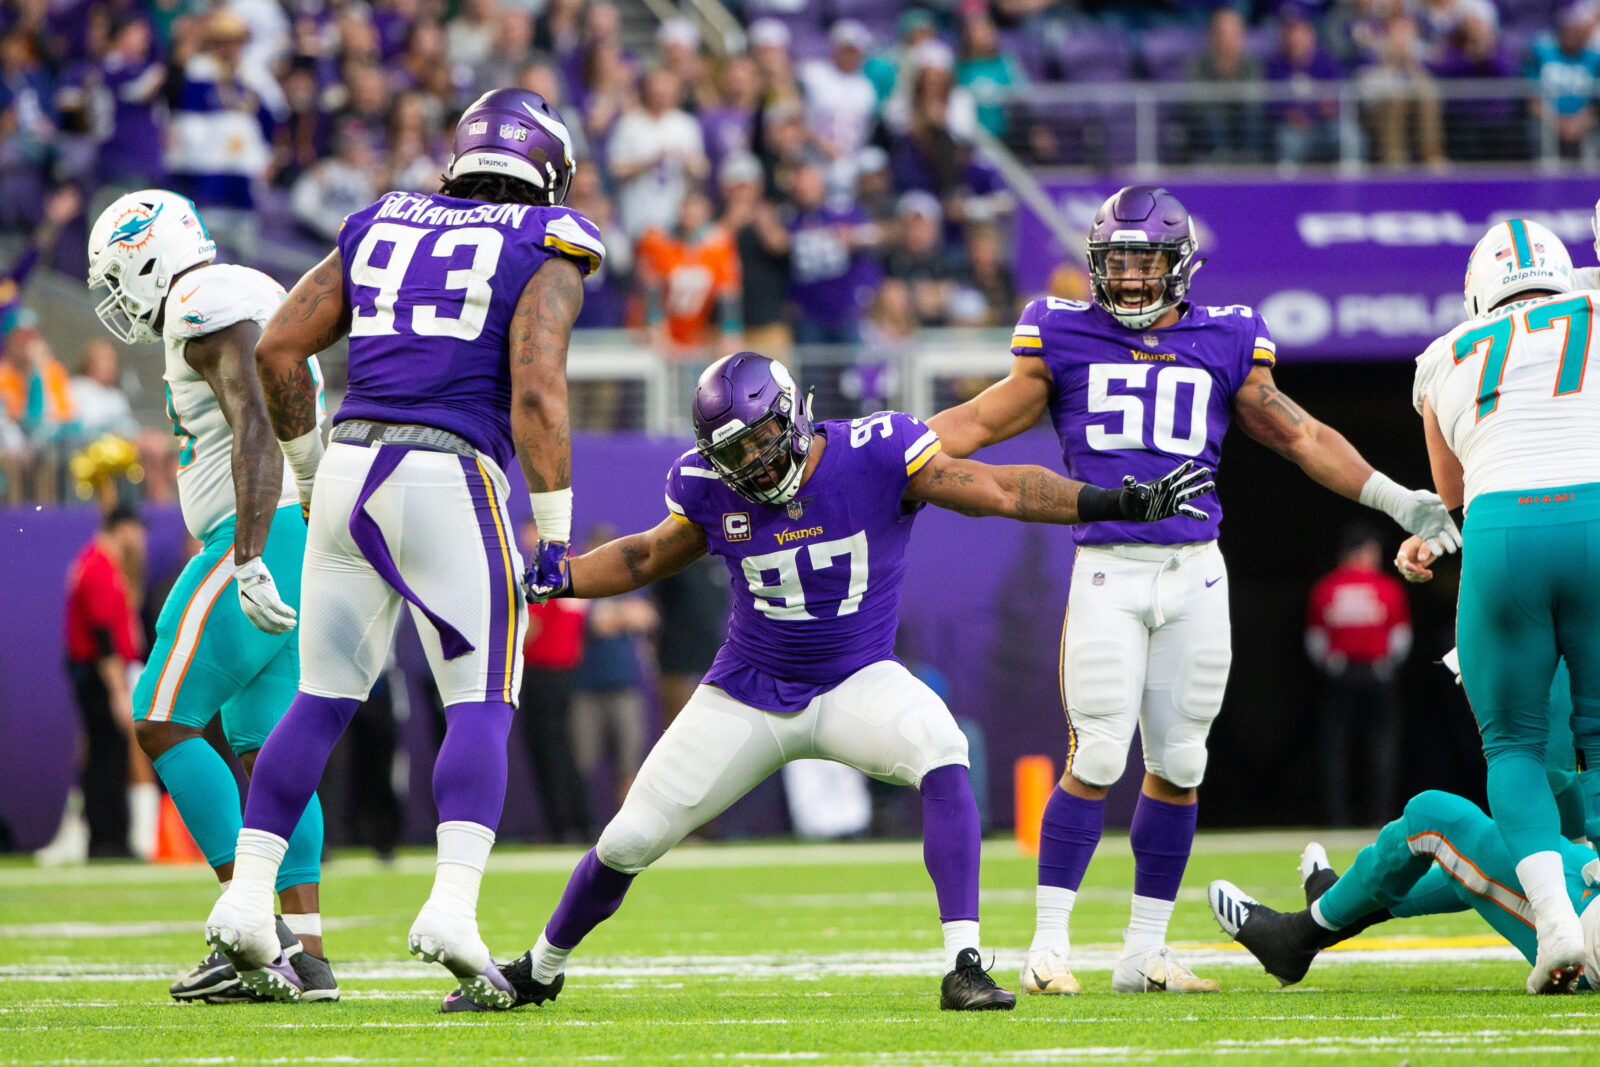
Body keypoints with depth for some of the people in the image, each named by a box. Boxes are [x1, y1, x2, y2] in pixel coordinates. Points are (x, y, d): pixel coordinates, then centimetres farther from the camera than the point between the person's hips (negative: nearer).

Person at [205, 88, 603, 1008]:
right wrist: (556, 528, -8)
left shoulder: (380, 230, 18)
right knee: (481, 708, -1)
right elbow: (535, 389, -10)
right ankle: (453, 907, -18)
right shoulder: (545, 253, 3)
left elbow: (279, 350, 15)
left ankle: (247, 899, 7)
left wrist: (309, 459, 27)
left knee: (324, 702, 13)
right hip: (451, 477, -5)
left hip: (350, 469, 5)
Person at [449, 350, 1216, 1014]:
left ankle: (962, 966, -36)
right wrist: (546, 579, 0)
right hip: (749, 694, 2)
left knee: (942, 757, -34)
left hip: (857, 681, -2)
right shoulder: (711, 488, -9)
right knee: (628, 842, 3)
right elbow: (648, 558, 10)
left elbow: (999, 490, -22)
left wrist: (1119, 504, -31)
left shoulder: (877, 455, -19)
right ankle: (540, 969, 31)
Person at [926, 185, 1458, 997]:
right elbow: (981, 422, 11)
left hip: (1195, 572, 2)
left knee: (1178, 767, 4)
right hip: (1106, 571, -2)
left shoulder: (1223, 344, 9)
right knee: (1096, 761, -10)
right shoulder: (1066, 338, 5)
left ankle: (1144, 952, 12)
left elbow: (1300, 436, 16)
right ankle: (1049, 945, -2)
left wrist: (1395, 500, 13)